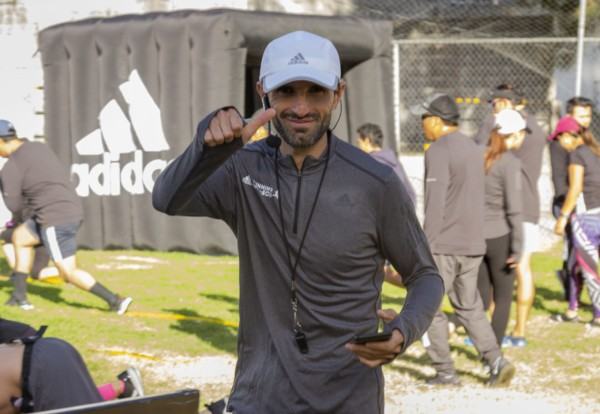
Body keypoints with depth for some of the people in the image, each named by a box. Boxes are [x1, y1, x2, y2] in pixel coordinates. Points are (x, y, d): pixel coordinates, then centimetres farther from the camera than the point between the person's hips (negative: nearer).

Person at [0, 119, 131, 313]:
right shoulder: (39, 147, 13)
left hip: (55, 220, -9)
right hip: (73, 210, 9)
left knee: (69, 272, -4)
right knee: (19, 236, 23)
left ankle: (115, 301, -13)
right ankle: (19, 296, 26)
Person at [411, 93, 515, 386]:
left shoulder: (438, 152, -13)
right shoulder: (473, 149, 13)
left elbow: (435, 204, -18)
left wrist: (426, 247, -17)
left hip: (443, 244, -8)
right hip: (472, 243, 8)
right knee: (469, 307, 13)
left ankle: (445, 371, 6)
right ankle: (496, 361, -2)